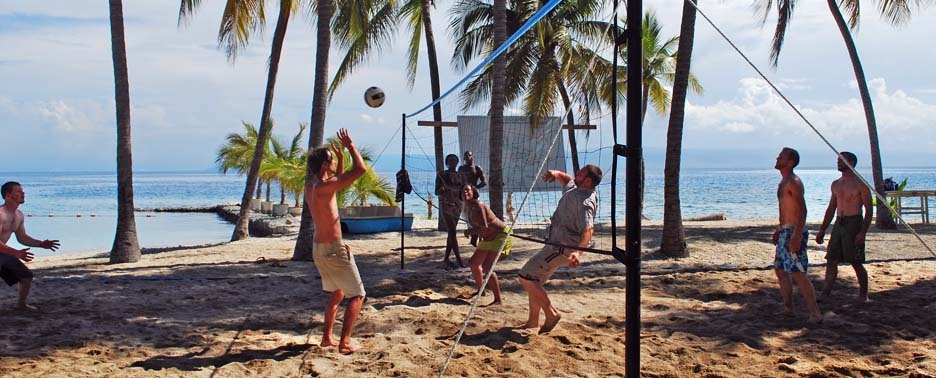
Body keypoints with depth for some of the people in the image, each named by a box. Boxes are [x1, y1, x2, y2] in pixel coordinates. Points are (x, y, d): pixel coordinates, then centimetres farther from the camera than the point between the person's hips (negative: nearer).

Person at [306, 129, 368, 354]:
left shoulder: (311, 188, 8)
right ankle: (345, 342, -7)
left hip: (319, 248, 9)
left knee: (337, 293, 24)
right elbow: (361, 169, -23)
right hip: (333, 248, -9)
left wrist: (341, 159, 20)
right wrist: (350, 147, -9)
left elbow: (338, 181, 30)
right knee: (357, 295, -2)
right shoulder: (324, 186, -20)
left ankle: (327, 337, 25)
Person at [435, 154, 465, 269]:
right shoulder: (441, 174, -1)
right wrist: (441, 190, -25)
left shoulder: (461, 176, 9)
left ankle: (446, 260, 12)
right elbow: (436, 192, -4)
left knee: (451, 233, 6)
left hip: (457, 205, 5)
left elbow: (463, 194, 10)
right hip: (445, 205, -5)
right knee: (452, 232, -13)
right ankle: (459, 260, -15)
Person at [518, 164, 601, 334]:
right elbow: (565, 177, 28)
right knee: (533, 280, 17)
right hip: (556, 244, 10)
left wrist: (578, 251, -53)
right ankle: (533, 322, 27)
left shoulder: (585, 200, -24)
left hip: (563, 247, -10)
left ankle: (551, 314, -3)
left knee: (526, 277, -13)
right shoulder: (574, 187, 5)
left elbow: (588, 228, -38)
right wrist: (555, 173, 5)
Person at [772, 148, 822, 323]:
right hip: (785, 231, 10)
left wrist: (797, 237, -27)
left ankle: (815, 313, -11)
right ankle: (788, 307, 25)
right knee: (780, 269, 15)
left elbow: (802, 211, -21)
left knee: (797, 273, -13)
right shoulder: (784, 182, 16)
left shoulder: (794, 182, -15)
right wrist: (779, 229, 27)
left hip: (794, 232, -10)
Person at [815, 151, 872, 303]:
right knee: (831, 259, 2)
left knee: (856, 262, -1)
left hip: (854, 224, -6)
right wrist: (822, 230, 15)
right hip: (838, 224, 6)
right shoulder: (836, 184, 14)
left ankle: (863, 294, 12)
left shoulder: (860, 184, -6)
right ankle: (825, 293, 3)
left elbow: (869, 210, -9)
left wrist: (862, 232, -18)